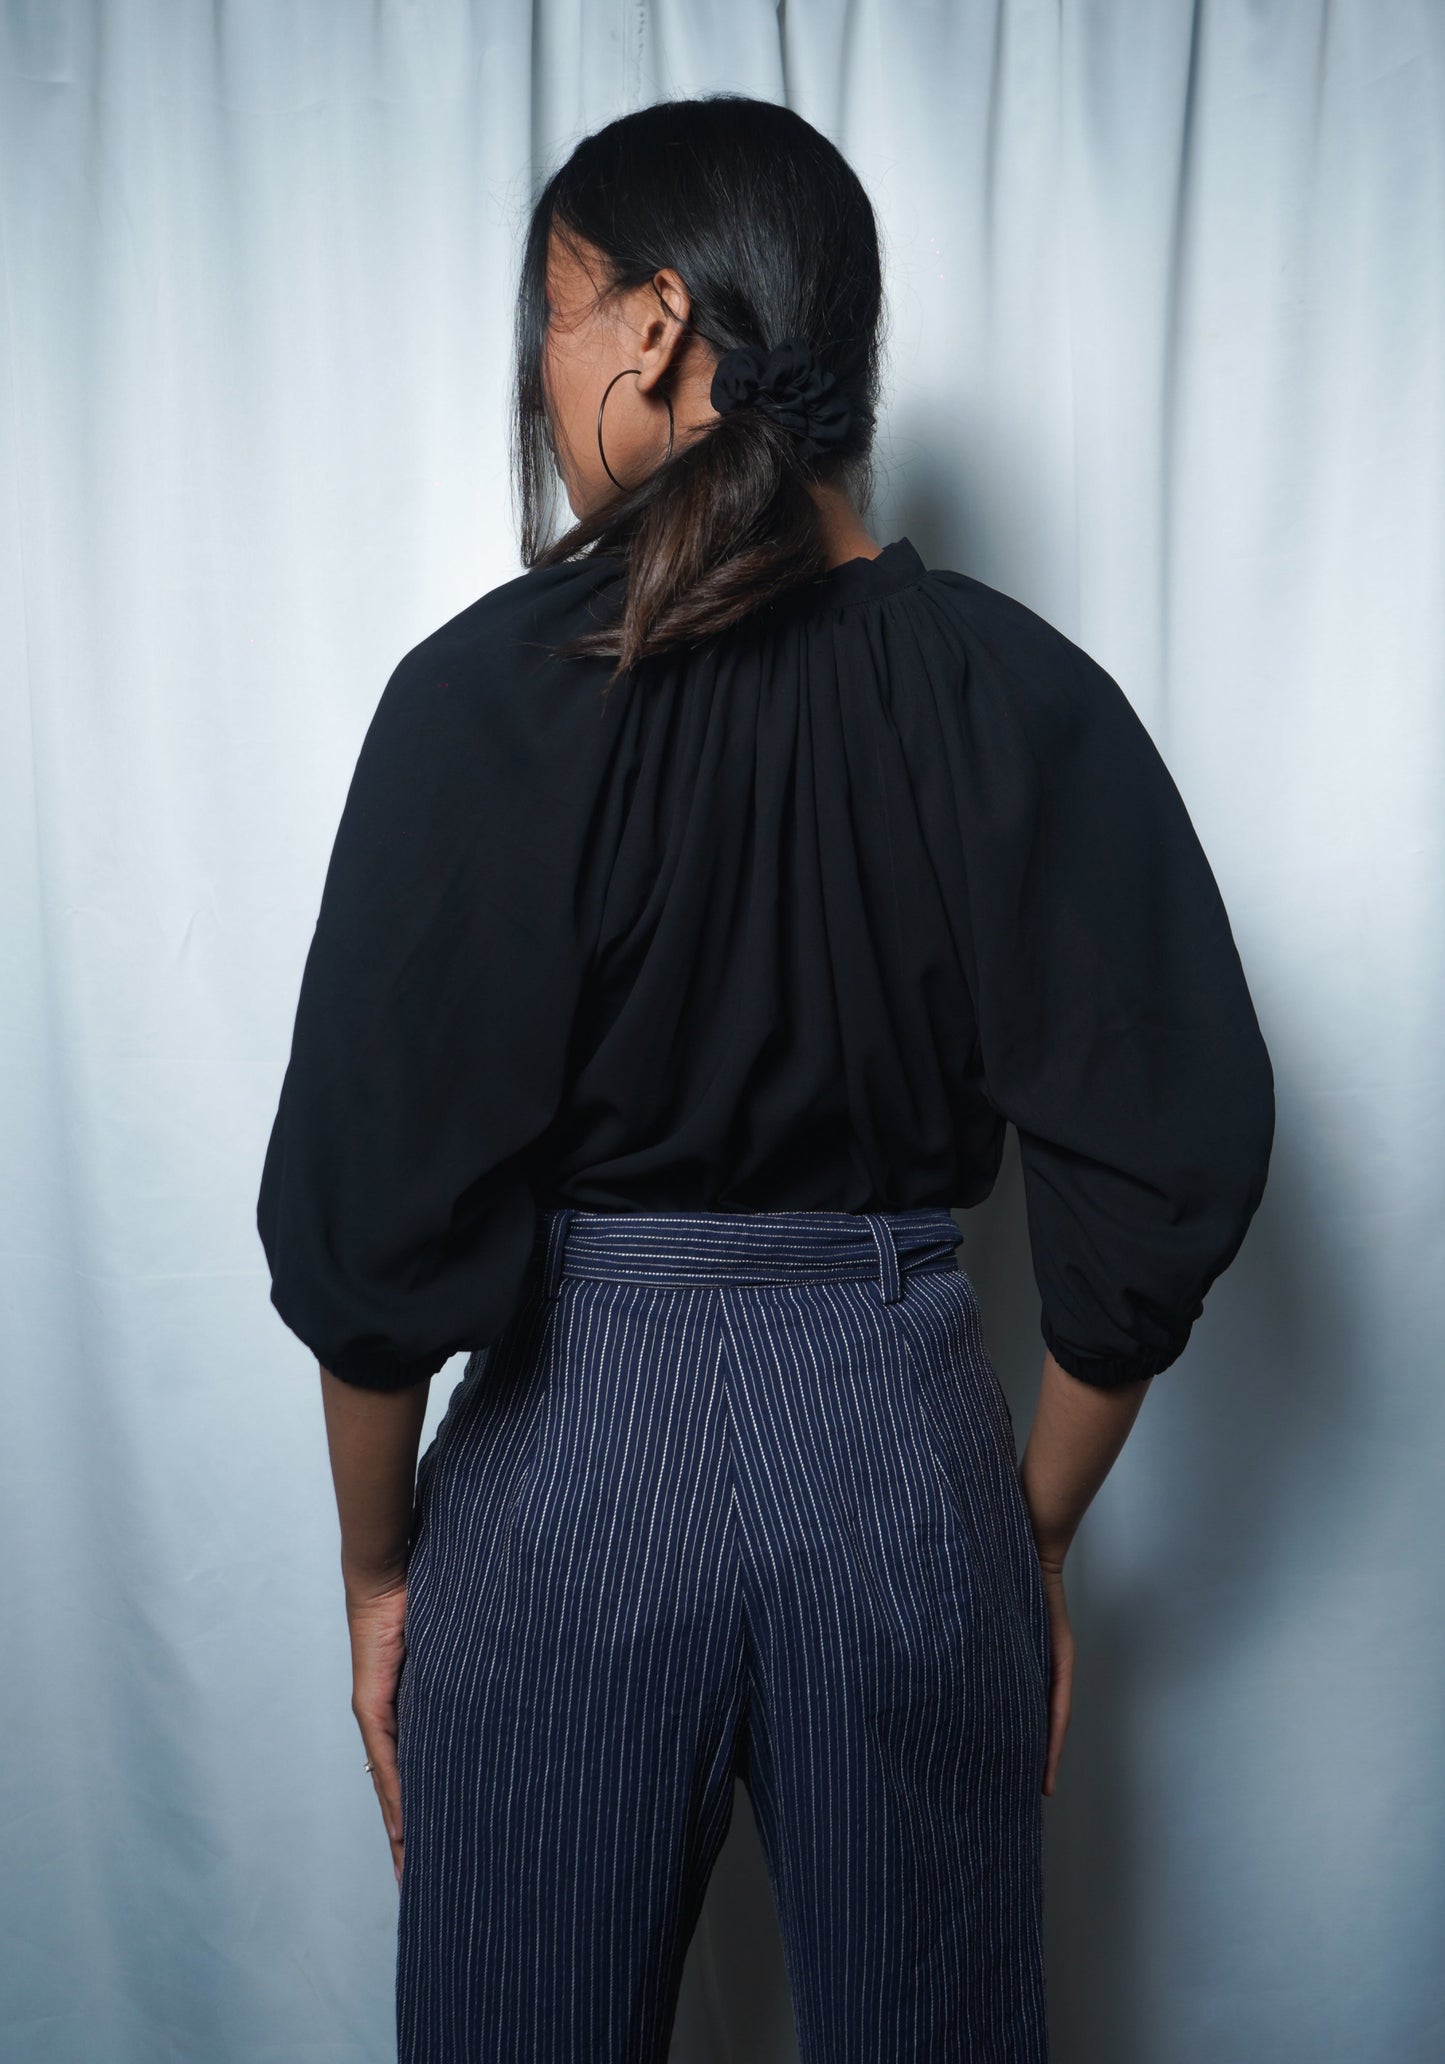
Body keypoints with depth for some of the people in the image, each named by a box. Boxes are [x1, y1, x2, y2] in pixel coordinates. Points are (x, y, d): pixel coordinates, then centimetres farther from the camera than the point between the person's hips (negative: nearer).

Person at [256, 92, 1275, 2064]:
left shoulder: (496, 690, -12)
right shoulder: (1023, 695, -4)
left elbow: (377, 1213, -12)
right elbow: (1170, 1171, -6)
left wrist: (379, 1567, 3)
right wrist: (1034, 1536, 7)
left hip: (571, 1458, -2)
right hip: (910, 1449, 3)